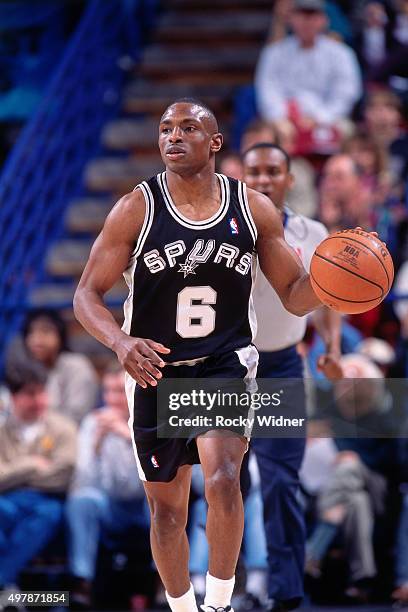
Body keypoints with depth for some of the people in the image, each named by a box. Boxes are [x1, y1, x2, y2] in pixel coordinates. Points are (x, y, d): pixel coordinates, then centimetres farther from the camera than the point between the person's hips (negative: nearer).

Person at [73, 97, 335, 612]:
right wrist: (121, 343, -28)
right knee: (166, 506, 10)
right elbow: (87, 295, -7)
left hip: (227, 362, -1)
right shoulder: (136, 209, -8)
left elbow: (295, 297, 3)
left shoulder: (254, 208, -4)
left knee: (223, 480, -24)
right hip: (155, 369, 1)